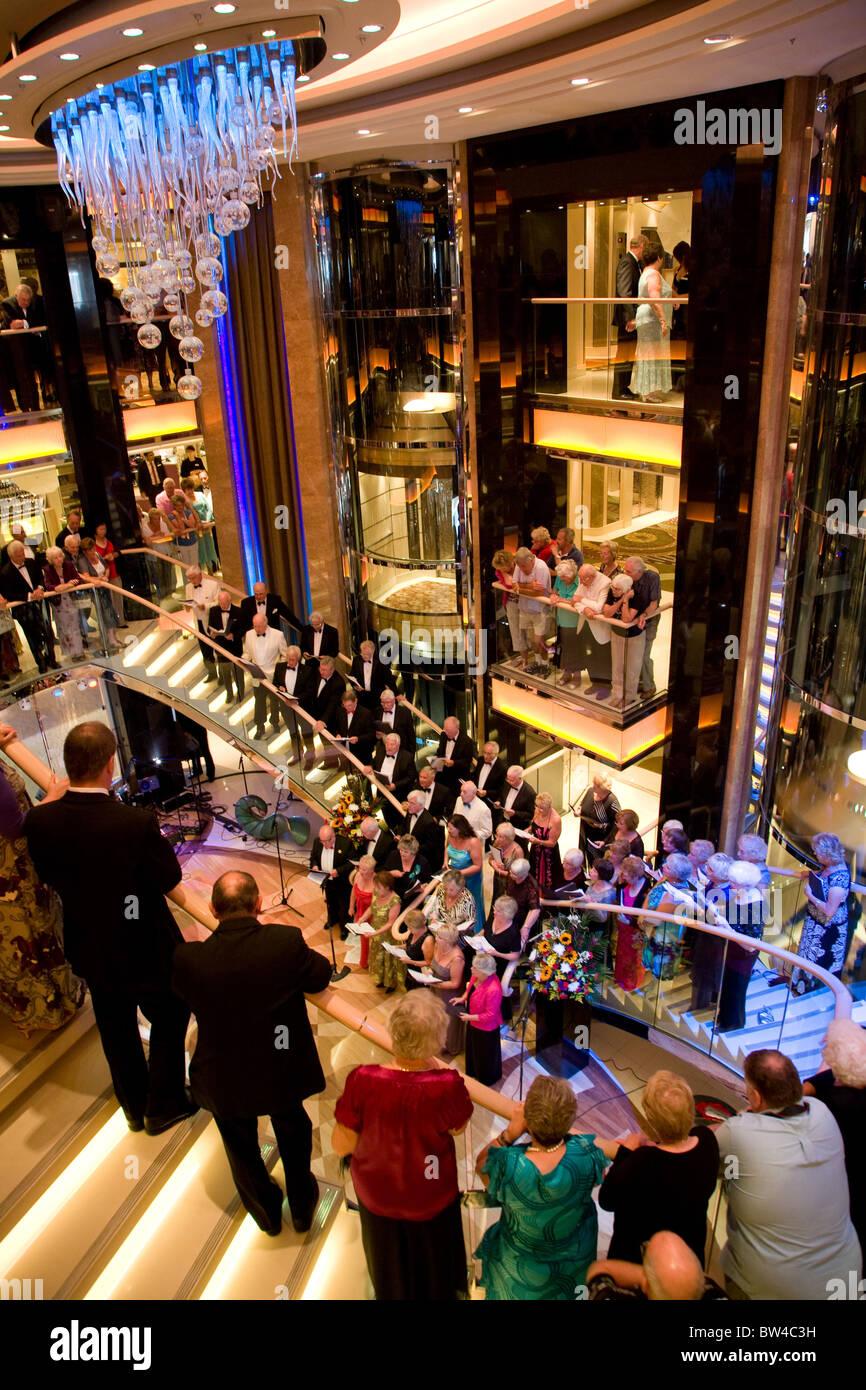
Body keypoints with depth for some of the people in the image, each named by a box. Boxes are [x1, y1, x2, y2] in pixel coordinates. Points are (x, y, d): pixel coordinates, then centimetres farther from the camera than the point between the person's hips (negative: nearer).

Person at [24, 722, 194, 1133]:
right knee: (169, 1023, 23)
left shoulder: (40, 820, -19)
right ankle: (163, 1106, 39)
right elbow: (169, 877, -19)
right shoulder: (137, 823, -33)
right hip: (146, 952, -5)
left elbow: (49, 876, -3)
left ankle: (135, 1108, 48)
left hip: (90, 952, 5)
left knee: (116, 1031, 27)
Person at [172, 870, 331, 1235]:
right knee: (292, 1130, 30)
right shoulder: (287, 941, -28)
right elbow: (320, 977, -9)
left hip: (225, 1078, 0)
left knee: (242, 1146, 29)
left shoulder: (189, 957, -26)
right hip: (283, 1070, 0)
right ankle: (302, 1204, 51)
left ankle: (266, 1211, 51)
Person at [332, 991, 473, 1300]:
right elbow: (459, 1127, -12)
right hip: (432, 1198, 0)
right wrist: (436, 1065, -11)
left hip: (377, 1194, 1)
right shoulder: (448, 1085, -36)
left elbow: (341, 1146, -20)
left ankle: (392, 1292, 60)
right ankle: (435, 1292, 59)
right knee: (433, 1252, 34)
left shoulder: (363, 1081, -35)